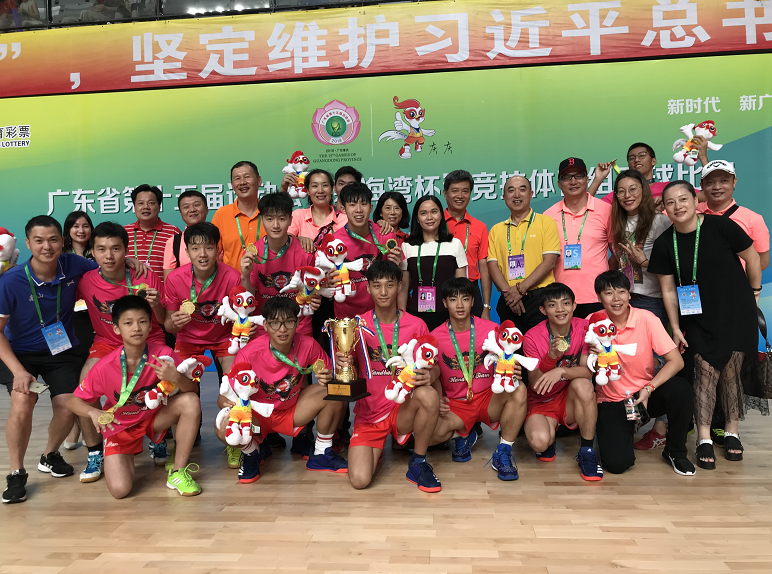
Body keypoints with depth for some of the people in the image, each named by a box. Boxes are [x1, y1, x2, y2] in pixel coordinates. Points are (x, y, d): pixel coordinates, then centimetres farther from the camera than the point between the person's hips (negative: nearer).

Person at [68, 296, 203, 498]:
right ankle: (127, 457, 20)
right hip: (120, 426, -1)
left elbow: (192, 389, -20)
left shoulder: (163, 354, -22)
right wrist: (93, 412, -32)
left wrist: (176, 378, -42)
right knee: (120, 490, -19)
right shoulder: (104, 367, -23)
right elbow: (73, 401, -11)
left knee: (190, 401, -28)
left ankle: (177, 472, -13)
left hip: (155, 417, 1)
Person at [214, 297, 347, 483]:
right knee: (224, 429, -34)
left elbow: (329, 373, -5)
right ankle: (253, 452, 5)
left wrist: (328, 378, -30)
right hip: (257, 415, -2)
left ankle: (321, 454, 2)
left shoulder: (308, 346, -20)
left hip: (292, 410, 2)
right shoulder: (249, 354, -27)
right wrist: (225, 402, -45)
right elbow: (223, 397, -20)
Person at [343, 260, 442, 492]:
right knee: (359, 480, -21)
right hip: (369, 414, 0)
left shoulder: (416, 325, -2)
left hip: (403, 410, 0)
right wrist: (342, 363, -21)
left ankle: (418, 463, -8)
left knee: (429, 395, -34)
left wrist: (429, 376, -22)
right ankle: (374, 449, 19)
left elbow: (433, 367, 2)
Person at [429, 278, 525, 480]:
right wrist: (437, 398, -13)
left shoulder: (491, 329, -4)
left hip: (488, 399, 0)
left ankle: (503, 453, -12)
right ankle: (463, 435, 10)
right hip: (455, 404, 0)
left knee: (519, 390, -32)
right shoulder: (435, 337, -3)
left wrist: (513, 371, -25)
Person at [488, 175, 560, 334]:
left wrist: (521, 289, -13)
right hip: (508, 302, 3)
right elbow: (492, 265, 5)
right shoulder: (496, 230, 13)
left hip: (539, 298, -3)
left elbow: (549, 262, -5)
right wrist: (507, 291, -12)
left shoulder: (546, 222, 4)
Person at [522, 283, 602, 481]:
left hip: (571, 401, 1)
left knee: (583, 385, -33)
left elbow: (588, 371, -16)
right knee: (539, 441, -31)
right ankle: (548, 444, 11)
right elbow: (535, 385, -15)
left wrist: (562, 370, -37)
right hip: (542, 402, -1)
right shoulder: (532, 337, -14)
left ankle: (587, 452, -15)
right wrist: (551, 357, -33)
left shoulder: (584, 328, -9)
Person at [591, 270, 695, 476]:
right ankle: (624, 430, 17)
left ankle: (675, 452, -4)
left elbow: (676, 361, -14)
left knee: (680, 388, -31)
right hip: (611, 401, -1)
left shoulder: (646, 319, -12)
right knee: (616, 463, -20)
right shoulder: (593, 323, -10)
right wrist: (593, 359, -26)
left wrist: (649, 389, -25)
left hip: (646, 394, 1)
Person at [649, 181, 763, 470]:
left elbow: (752, 258, 0)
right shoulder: (665, 244, -4)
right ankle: (704, 440, 4)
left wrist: (754, 293, 7)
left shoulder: (721, 226, -13)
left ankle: (732, 432, 20)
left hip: (736, 314, -1)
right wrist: (675, 327, 0)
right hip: (698, 320, 2)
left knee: (731, 372, 3)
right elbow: (668, 289, 0)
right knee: (705, 372, -3)